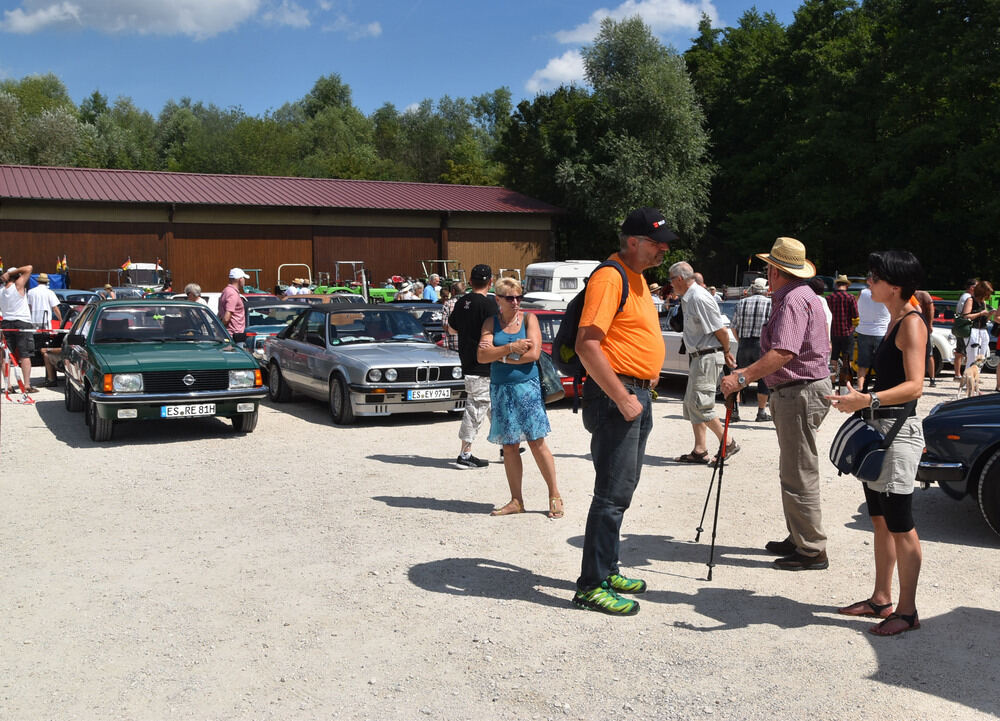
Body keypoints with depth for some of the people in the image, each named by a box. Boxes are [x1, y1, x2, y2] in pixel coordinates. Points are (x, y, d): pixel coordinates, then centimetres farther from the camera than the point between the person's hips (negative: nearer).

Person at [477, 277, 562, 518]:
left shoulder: (529, 318, 1)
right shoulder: (491, 323, 6)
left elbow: (533, 353, -12)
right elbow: (482, 356, -7)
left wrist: (499, 355, -9)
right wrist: (511, 348, -17)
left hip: (527, 387, -3)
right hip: (501, 389, 3)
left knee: (537, 443, -4)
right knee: (509, 447, 6)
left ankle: (554, 496, 8)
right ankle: (516, 501, 14)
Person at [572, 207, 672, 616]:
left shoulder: (637, 276, 17)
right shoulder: (610, 277, -15)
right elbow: (587, 344, -23)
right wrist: (622, 398, -24)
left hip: (637, 395, 10)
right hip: (616, 394, -10)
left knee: (622, 490, 16)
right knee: (612, 493, -7)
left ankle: (606, 569, 27)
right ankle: (591, 586, 0)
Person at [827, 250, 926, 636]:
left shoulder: (912, 323, -15)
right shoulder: (894, 321, 14)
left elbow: (914, 385, -25)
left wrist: (867, 400, -37)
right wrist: (859, 399, 22)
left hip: (899, 431, -10)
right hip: (878, 430, 10)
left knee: (900, 527, -1)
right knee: (880, 521, 16)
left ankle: (907, 611, 10)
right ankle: (881, 599, 26)